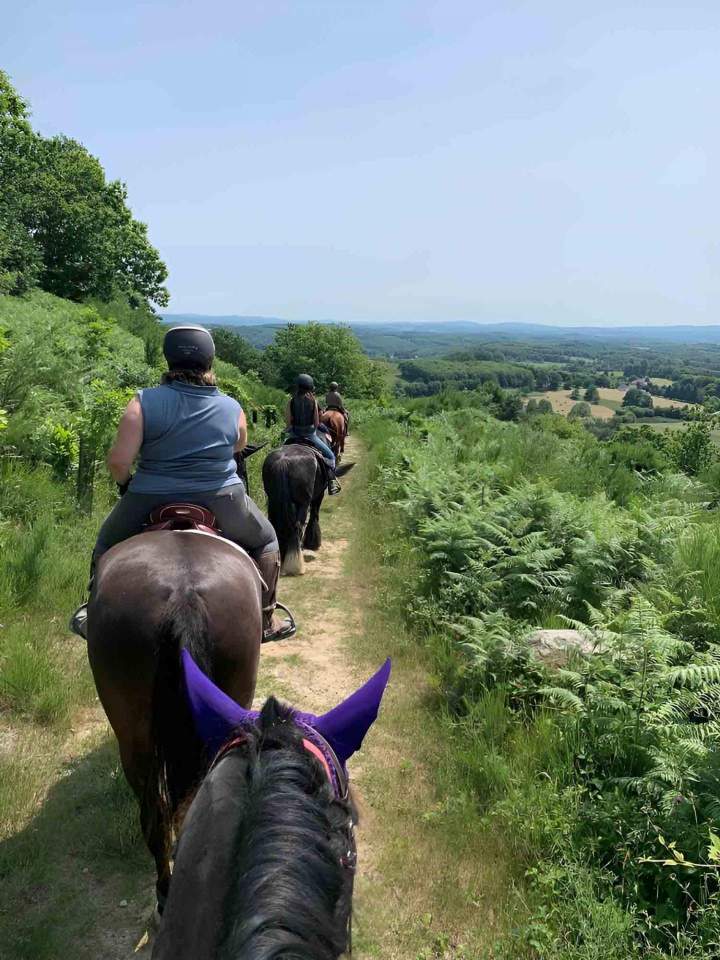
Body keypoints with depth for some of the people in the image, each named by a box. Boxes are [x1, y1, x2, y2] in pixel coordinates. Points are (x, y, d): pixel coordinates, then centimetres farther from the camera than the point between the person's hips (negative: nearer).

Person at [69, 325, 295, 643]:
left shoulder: (145, 402, -11)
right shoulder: (232, 408, -3)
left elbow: (118, 461, -14)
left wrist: (125, 484, 6)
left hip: (152, 502, 0)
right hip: (221, 503, 0)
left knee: (106, 546, 29)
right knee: (265, 543, 26)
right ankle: (265, 621, 27)